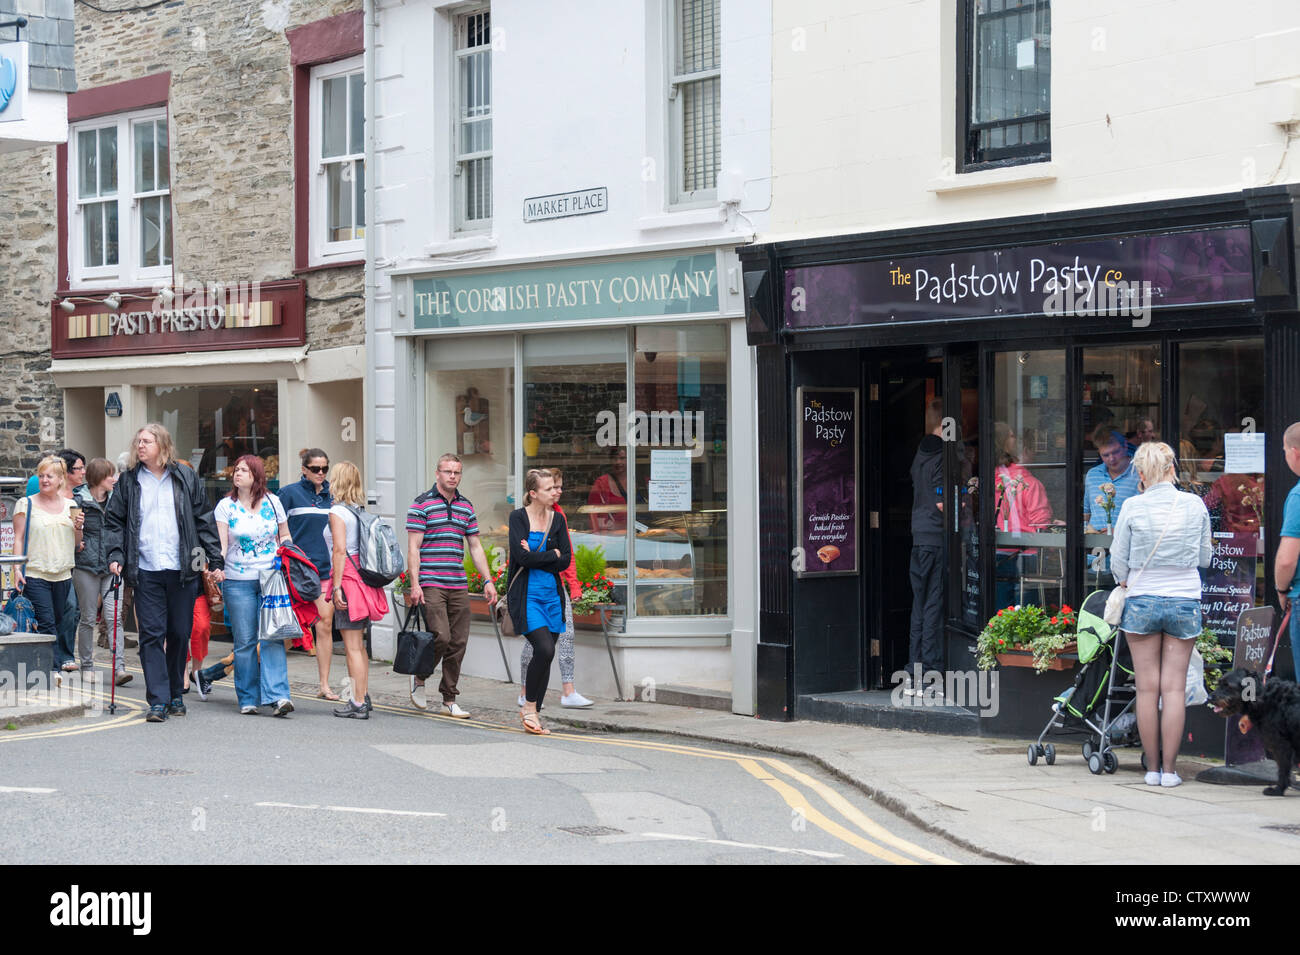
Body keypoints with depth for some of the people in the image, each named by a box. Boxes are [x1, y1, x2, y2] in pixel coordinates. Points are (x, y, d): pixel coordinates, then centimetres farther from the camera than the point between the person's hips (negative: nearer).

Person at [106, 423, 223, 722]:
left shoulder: (185, 479, 6)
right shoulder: (128, 482, 8)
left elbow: (204, 521, 8)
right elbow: (114, 521, 10)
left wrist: (215, 561, 3)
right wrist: (115, 555, -5)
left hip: (182, 571, 0)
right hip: (146, 571, 0)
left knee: (180, 634, 6)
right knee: (151, 634, -6)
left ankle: (176, 695, 21)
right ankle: (158, 701, -6)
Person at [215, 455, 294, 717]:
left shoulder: (273, 502, 9)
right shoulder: (225, 506, 4)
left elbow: (285, 536, 20)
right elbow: (221, 545, -3)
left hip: (271, 578, 1)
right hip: (238, 582, -1)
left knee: (272, 637, -10)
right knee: (245, 641, 0)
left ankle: (277, 696, -15)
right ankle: (248, 699, 8)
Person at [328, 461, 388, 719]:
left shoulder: (337, 512, -10)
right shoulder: (362, 511, 11)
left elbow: (340, 550, -17)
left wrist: (337, 587, -16)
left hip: (348, 579, -8)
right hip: (364, 577, 8)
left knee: (352, 647, -5)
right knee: (359, 645, 17)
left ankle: (358, 704, -5)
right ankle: (363, 696, 23)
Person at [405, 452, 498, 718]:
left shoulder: (466, 506, 15)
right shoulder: (422, 504, -2)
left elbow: (476, 547, 19)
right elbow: (413, 548, -6)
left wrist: (488, 581, 10)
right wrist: (415, 585, -13)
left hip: (459, 586, 5)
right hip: (431, 584, -5)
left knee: (458, 643, 2)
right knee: (441, 636, -16)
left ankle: (450, 700, 10)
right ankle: (419, 678, 10)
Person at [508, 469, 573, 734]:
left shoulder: (557, 519, 9)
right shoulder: (518, 517, -4)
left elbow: (566, 560, 1)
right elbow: (521, 556, -15)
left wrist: (535, 557, -9)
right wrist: (552, 555, -6)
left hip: (551, 593, 5)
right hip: (525, 594, -5)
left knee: (545, 653, 3)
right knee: (545, 649, -19)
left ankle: (530, 712, 15)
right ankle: (529, 707, -4)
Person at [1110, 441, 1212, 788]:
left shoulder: (1132, 507, -7)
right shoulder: (1195, 505, -3)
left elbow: (1118, 561, 0)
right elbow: (1205, 558, 7)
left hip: (1142, 601, -1)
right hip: (1185, 602, 1)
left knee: (1147, 688, 6)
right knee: (1174, 687, 3)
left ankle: (1152, 767, 11)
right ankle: (1169, 768, 4)